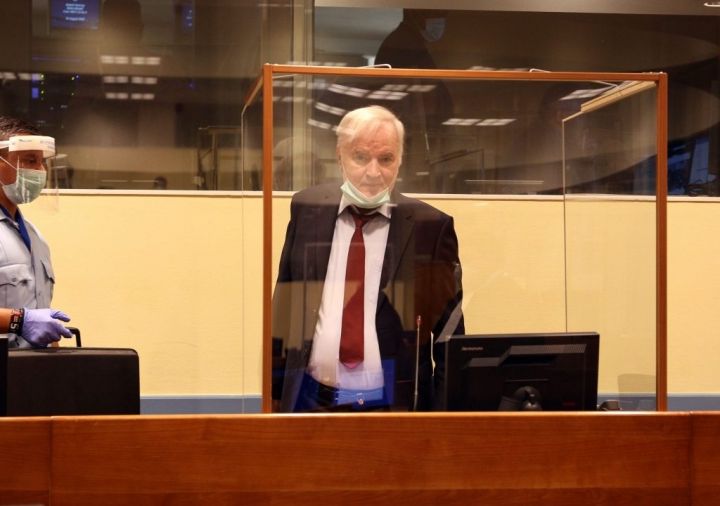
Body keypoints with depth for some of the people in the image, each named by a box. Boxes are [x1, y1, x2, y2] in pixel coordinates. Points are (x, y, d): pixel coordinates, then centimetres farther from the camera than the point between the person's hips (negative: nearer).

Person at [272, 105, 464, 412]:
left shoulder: (430, 227, -6)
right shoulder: (307, 211, 1)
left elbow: (449, 332, -1)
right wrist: (275, 392, 6)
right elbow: (285, 308, 7)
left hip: (393, 405, -2)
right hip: (311, 400, 2)